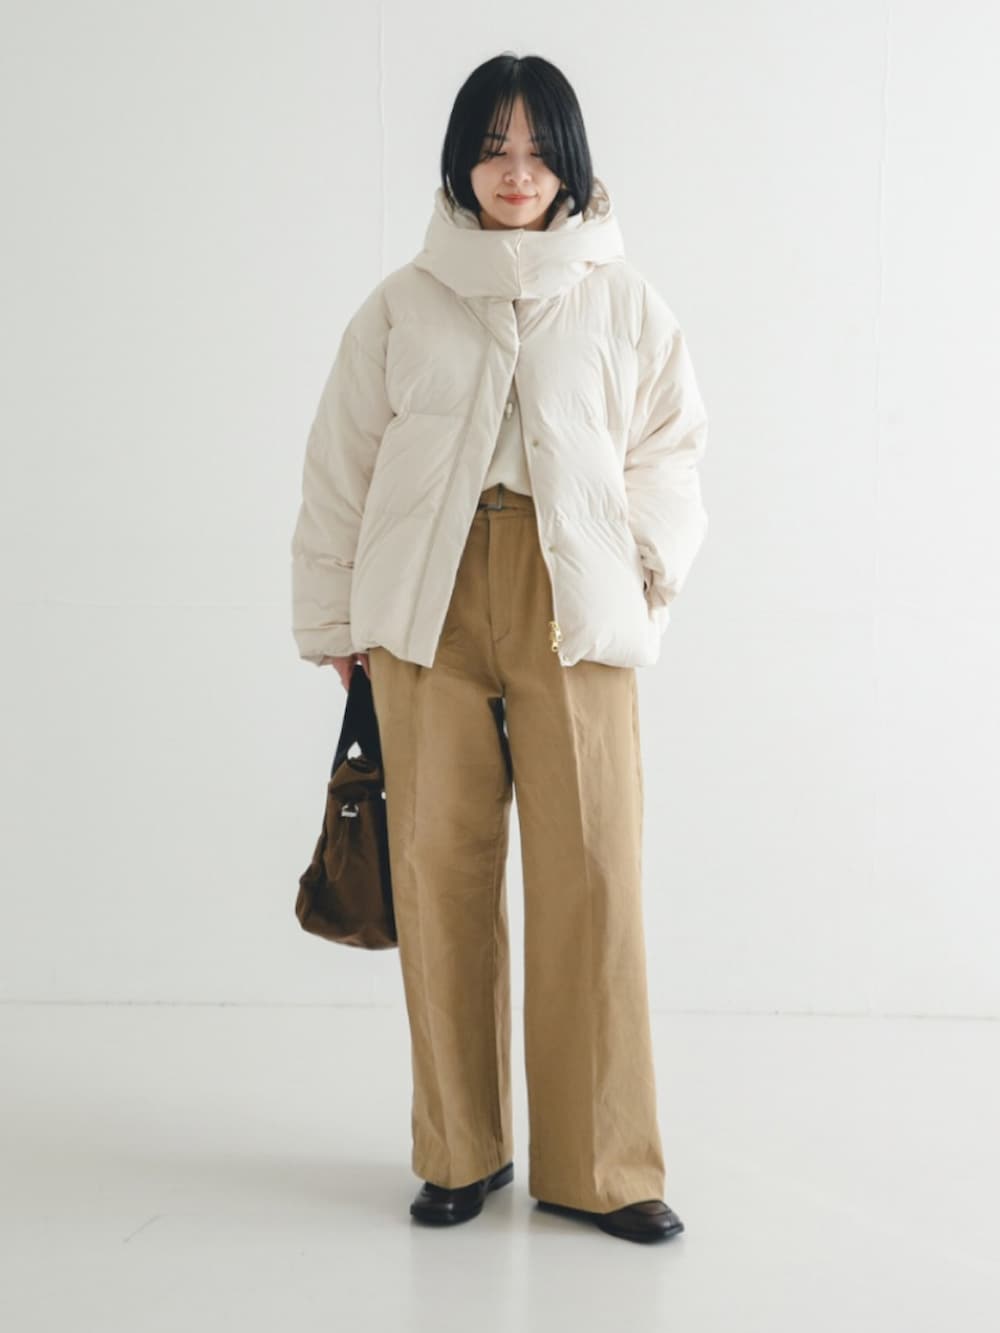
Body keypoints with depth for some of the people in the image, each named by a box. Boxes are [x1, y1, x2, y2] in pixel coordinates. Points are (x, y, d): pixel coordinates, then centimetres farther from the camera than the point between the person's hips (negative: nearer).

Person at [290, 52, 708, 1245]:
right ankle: (460, 1151, 15)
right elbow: (341, 467, 12)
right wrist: (334, 622, 11)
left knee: (591, 873, -5)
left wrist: (641, 570, 0)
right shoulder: (403, 305, 10)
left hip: (572, 607, 0)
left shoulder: (623, 304, 11)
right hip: (429, 607, 1)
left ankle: (599, 1166, 6)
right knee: (439, 866, 0)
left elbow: (670, 451, 14)